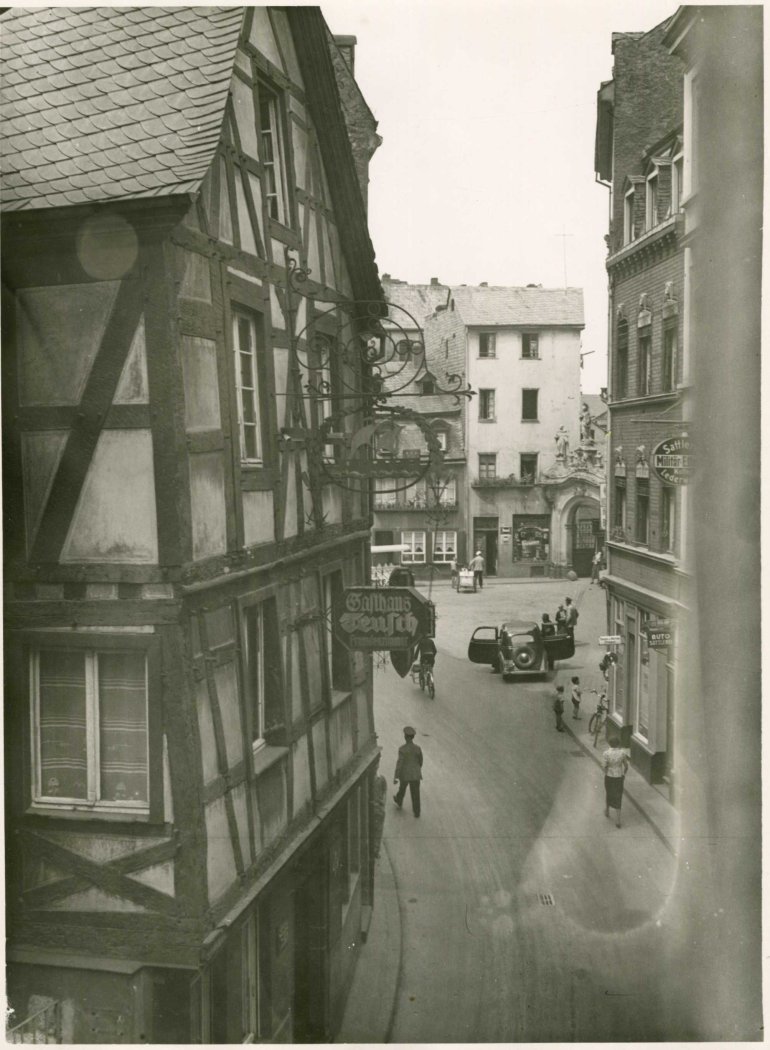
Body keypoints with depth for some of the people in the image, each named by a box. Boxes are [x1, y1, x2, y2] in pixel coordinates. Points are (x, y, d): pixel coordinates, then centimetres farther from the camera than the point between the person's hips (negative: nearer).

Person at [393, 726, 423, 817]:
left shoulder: (402, 749, -22)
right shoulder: (418, 748, -14)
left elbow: (399, 763, -23)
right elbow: (420, 761, 2)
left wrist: (396, 777, -18)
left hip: (404, 774, -1)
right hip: (415, 774, 1)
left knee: (402, 787, 27)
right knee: (415, 793, 13)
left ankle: (399, 802, 51)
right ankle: (416, 812, 16)